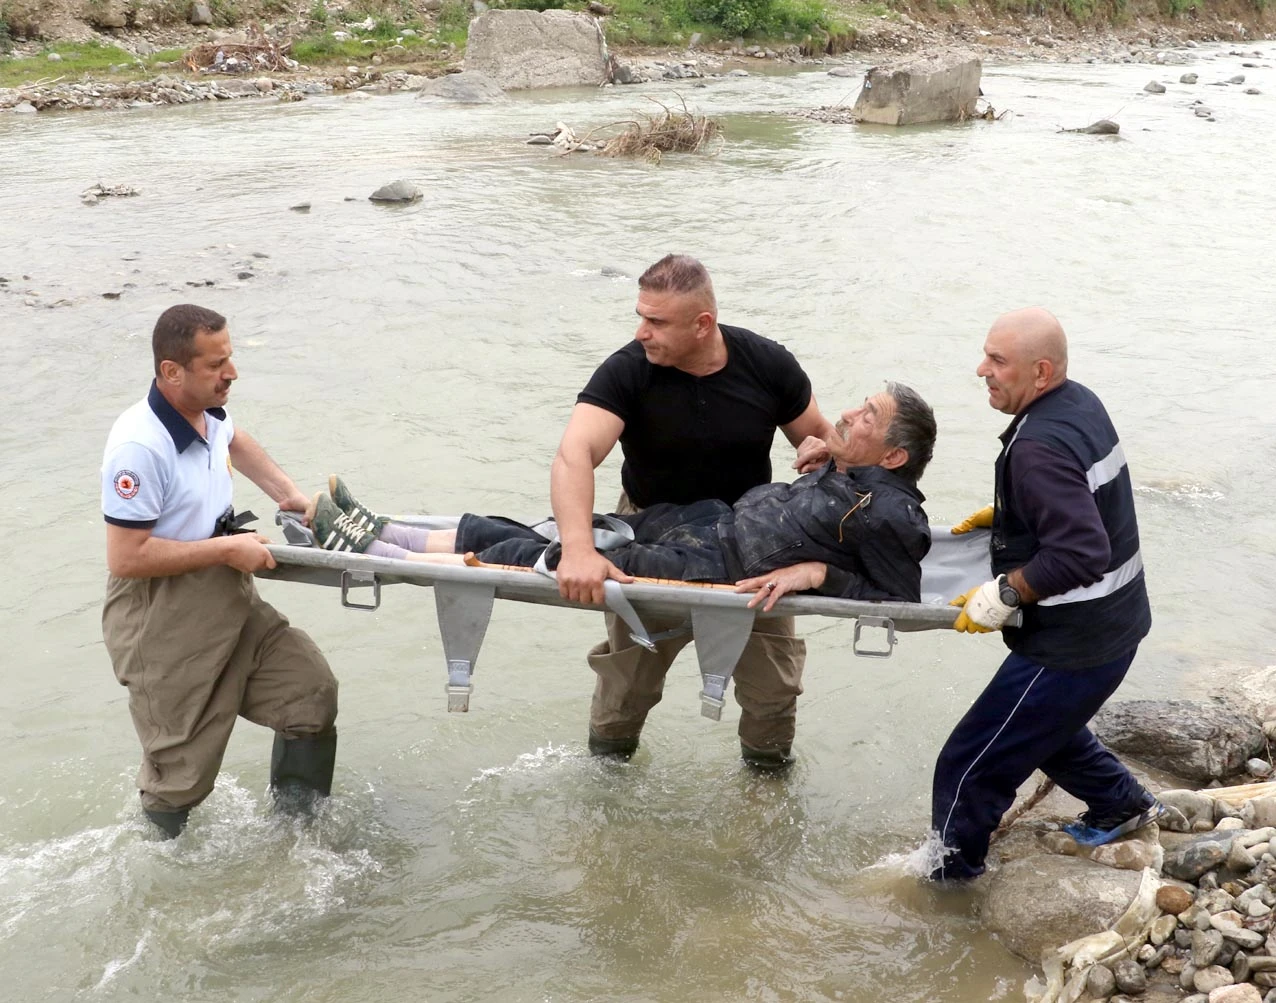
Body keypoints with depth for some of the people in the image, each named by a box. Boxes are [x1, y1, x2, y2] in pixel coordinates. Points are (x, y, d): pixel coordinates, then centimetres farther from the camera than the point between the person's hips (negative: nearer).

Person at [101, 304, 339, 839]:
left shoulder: (205, 412, 0)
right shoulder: (140, 446, -27)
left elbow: (234, 440, 26)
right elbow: (126, 558, -27)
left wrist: (288, 493, 16)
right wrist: (228, 549, -22)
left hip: (227, 604, 8)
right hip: (163, 625, -8)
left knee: (312, 690, 6)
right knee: (183, 769, 3)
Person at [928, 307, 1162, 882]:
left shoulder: (1039, 447, -28)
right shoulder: (1080, 403, 2)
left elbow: (1082, 554, -34)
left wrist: (1005, 593, -24)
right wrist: (1003, 516, 14)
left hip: (1072, 646, -10)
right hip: (1116, 621, 10)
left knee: (969, 768, 2)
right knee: (1044, 724, 34)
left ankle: (946, 876, 18)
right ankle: (1122, 805, 48)